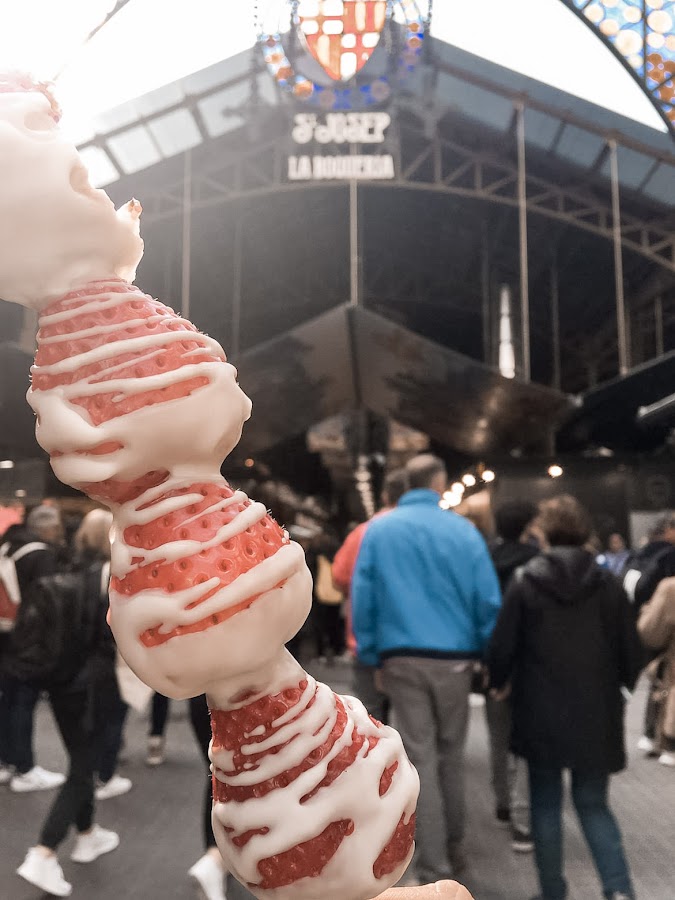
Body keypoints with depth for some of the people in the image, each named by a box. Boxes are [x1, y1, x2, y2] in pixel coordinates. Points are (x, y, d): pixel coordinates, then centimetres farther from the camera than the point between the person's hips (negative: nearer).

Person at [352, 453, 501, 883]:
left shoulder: (378, 530, 0)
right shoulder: (463, 529, -3)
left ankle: (435, 869, 8)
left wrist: (369, 654, 7)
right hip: (454, 658, 0)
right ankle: (454, 849, 31)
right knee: (452, 755, 18)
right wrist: (488, 654, 6)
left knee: (421, 759, 5)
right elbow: (488, 599, -4)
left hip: (402, 658, 0)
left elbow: (363, 597, -1)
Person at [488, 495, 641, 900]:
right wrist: (620, 684, 22)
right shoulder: (607, 582, -3)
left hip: (541, 711, -1)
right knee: (593, 803, 15)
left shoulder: (526, 580, -7)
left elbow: (502, 646, -6)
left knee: (546, 804, 13)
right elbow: (631, 650, 2)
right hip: (597, 713, 2)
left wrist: (499, 682, 14)